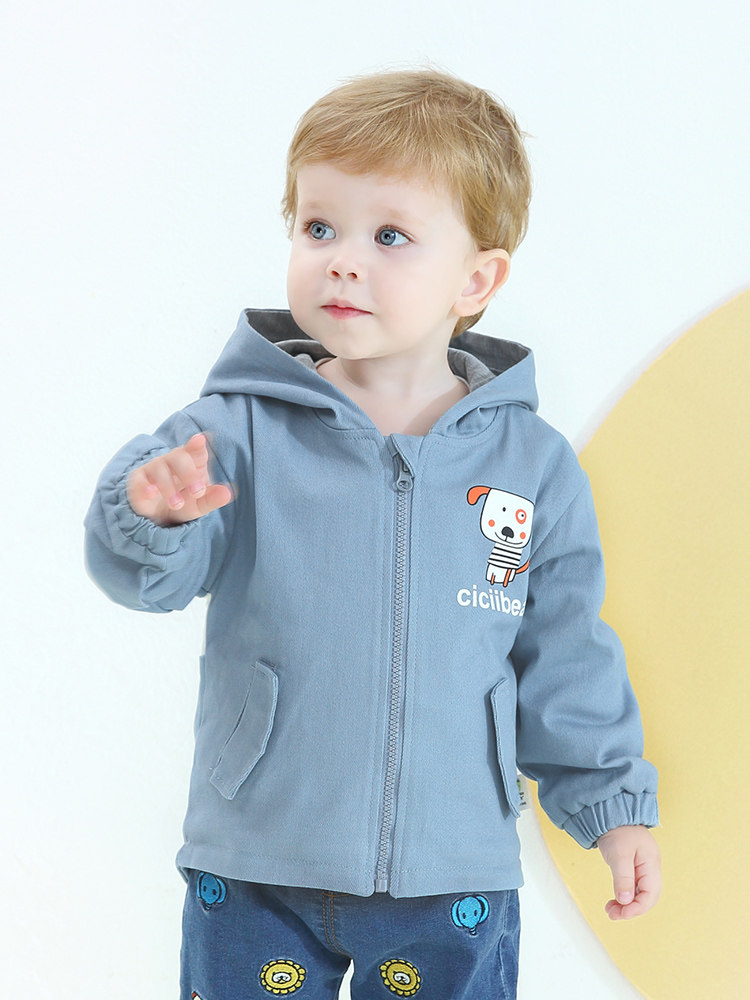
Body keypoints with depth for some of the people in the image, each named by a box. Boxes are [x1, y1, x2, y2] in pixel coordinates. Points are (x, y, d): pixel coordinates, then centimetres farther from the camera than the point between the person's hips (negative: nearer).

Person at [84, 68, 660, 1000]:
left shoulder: (534, 466, -1)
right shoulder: (242, 431, -7)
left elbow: (565, 658, 7)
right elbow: (147, 571, -17)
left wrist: (613, 802, 7)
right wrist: (155, 513, -38)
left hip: (453, 882, 1)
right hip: (255, 871, -1)